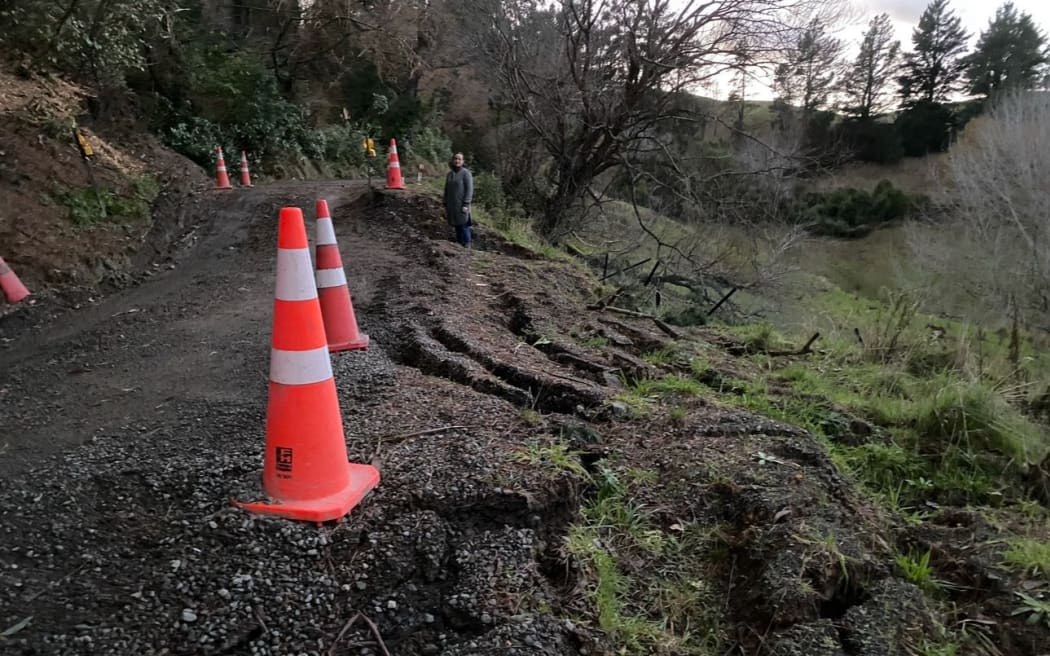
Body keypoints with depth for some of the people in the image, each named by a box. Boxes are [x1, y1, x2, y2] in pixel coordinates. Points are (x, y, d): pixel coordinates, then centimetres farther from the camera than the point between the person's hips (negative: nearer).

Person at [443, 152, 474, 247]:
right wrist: (445, 206, 11)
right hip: (452, 206, 6)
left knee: (464, 227, -6)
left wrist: (466, 205, -18)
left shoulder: (466, 173, -7)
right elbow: (446, 191, 15)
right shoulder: (449, 174, 11)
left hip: (462, 205, -6)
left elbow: (469, 190, -12)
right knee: (457, 228, 10)